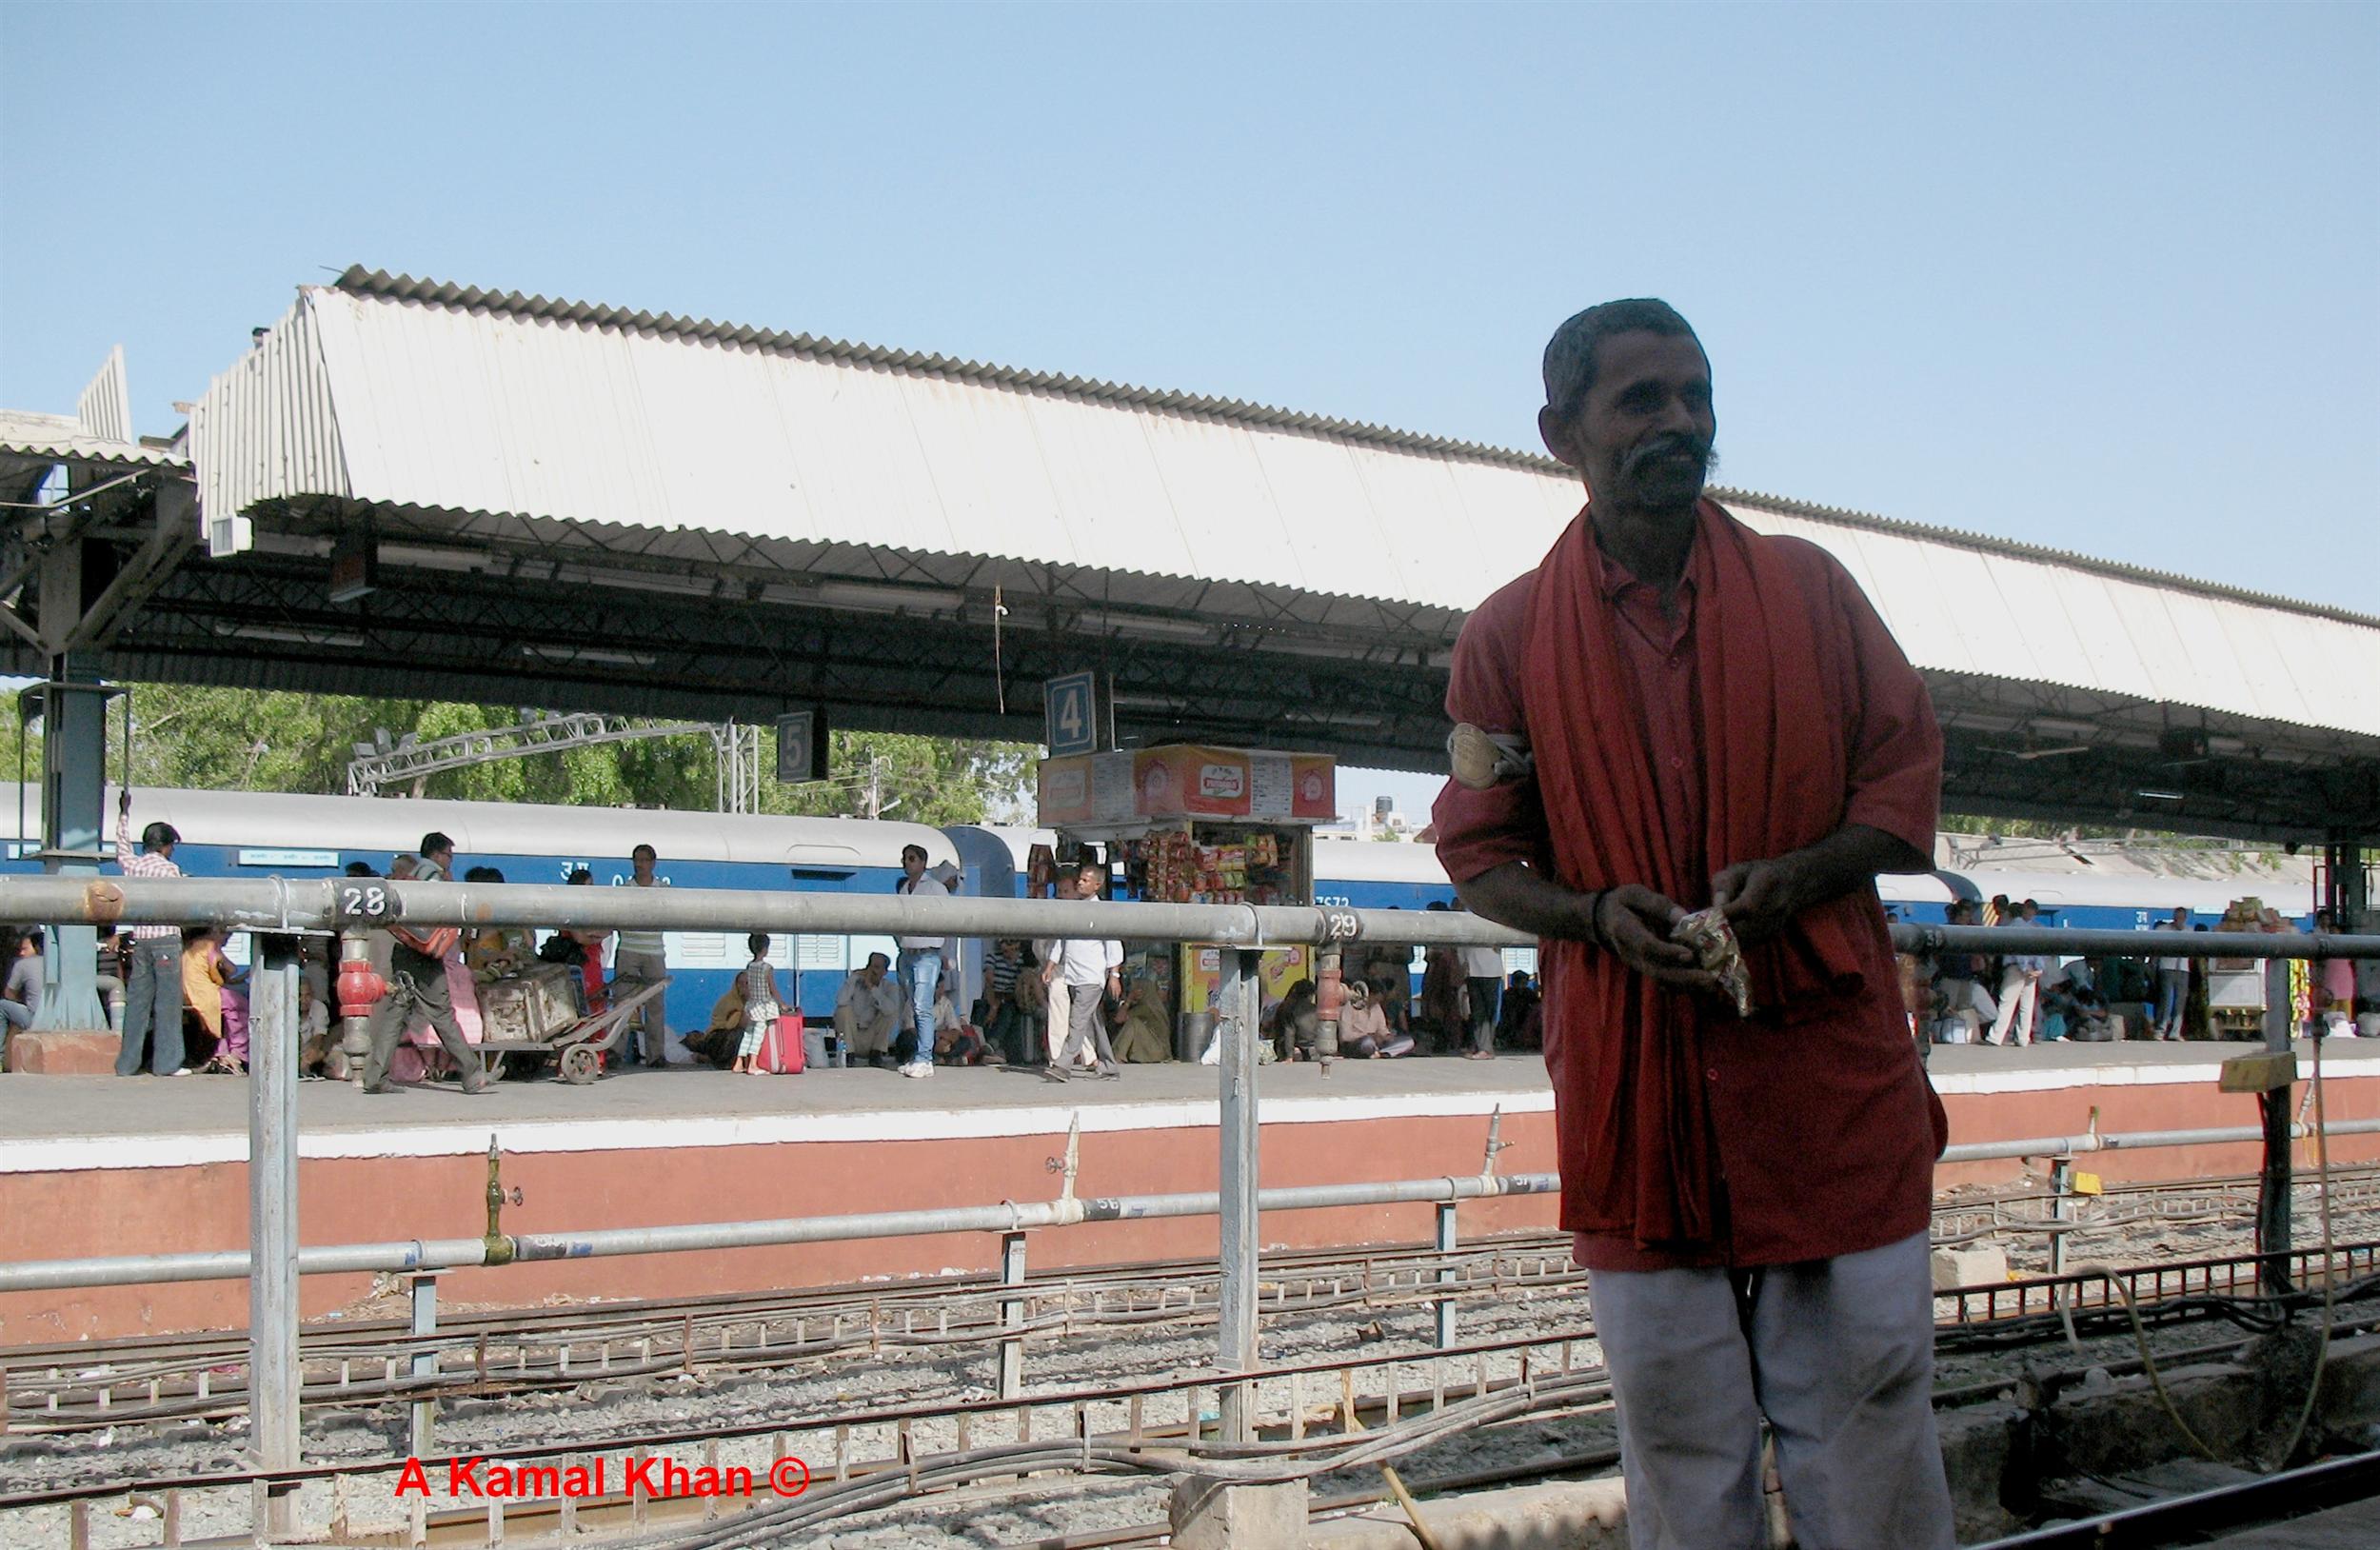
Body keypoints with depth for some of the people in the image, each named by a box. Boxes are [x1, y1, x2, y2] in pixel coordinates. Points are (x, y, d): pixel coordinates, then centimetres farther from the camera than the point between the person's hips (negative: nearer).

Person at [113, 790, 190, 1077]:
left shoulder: (131, 864, 9)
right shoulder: (169, 869, -7)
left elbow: (122, 846, 30)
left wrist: (124, 812, 41)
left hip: (140, 938, 6)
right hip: (166, 938, -6)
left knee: (136, 1001, 8)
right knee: (167, 1002, -3)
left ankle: (127, 1063, 8)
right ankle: (166, 1063, -4)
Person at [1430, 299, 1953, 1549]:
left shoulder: (1810, 588, 6)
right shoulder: (1509, 635, 4)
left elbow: (1906, 781, 8)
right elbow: (1478, 858, 9)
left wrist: (1800, 875, -11)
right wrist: (1598, 916, -11)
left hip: (1825, 1058, 1)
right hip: (1633, 1077, 0)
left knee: (1867, 1409, 4)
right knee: (1679, 1442, 5)